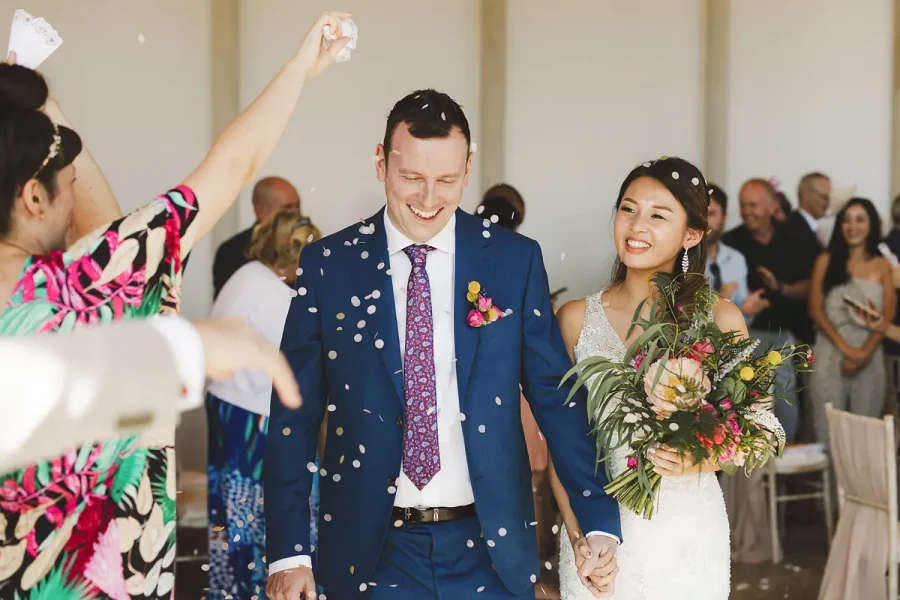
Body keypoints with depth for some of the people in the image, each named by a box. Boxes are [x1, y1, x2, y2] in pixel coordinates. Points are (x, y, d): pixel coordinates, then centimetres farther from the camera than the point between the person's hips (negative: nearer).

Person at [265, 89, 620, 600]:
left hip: (492, 546, 1)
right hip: (372, 552, 0)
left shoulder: (516, 260, -1)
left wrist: (599, 522, -5)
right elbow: (295, 415, 0)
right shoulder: (327, 265, -2)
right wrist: (289, 551, -6)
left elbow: (556, 396, 2)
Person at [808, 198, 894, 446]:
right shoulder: (826, 261, 5)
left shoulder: (882, 265, 7)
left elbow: (887, 315, 1)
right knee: (828, 427, -2)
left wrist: (864, 352, -12)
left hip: (870, 356, 1)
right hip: (831, 353, -1)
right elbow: (816, 310, -2)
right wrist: (846, 348, -11)